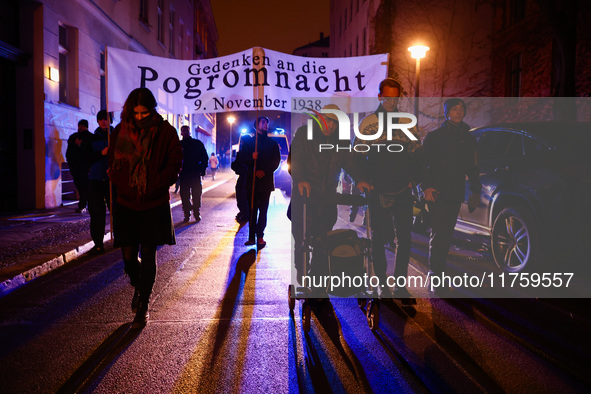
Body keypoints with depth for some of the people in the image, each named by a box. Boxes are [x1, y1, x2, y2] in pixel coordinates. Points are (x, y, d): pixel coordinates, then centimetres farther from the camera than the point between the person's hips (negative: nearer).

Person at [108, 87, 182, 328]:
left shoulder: (165, 131, -5)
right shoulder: (120, 131, 2)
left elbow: (175, 162, -1)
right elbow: (112, 162, 15)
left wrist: (157, 185, -12)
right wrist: (120, 184, 0)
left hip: (154, 205, -2)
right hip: (126, 204, 2)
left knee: (148, 256, 1)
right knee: (128, 255, 3)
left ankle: (143, 307, 14)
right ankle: (138, 287, 36)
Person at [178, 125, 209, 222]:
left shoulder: (198, 143, 6)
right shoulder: (179, 144, 8)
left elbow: (205, 157, 8)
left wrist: (202, 169, -1)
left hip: (196, 174, -1)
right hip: (183, 174, 1)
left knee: (197, 194, 2)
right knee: (184, 195, 2)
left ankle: (197, 213, 12)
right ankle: (187, 214, 10)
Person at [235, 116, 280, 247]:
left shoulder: (272, 143, 12)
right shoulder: (248, 142, 12)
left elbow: (276, 161, 4)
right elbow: (240, 159, 5)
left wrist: (265, 171, -11)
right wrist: (251, 157, -15)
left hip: (266, 181, 0)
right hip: (252, 181, 0)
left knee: (263, 210, -2)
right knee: (252, 210, 2)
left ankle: (260, 236, 3)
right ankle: (252, 236, 6)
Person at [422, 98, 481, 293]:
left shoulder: (468, 139, 15)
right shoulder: (434, 136, 2)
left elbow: (472, 167, 19)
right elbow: (422, 164, -1)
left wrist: (475, 190, 14)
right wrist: (426, 187, -11)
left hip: (456, 194, 4)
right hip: (436, 193, -4)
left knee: (447, 235, 6)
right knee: (439, 234, -10)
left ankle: (438, 271, 16)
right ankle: (435, 276, -6)